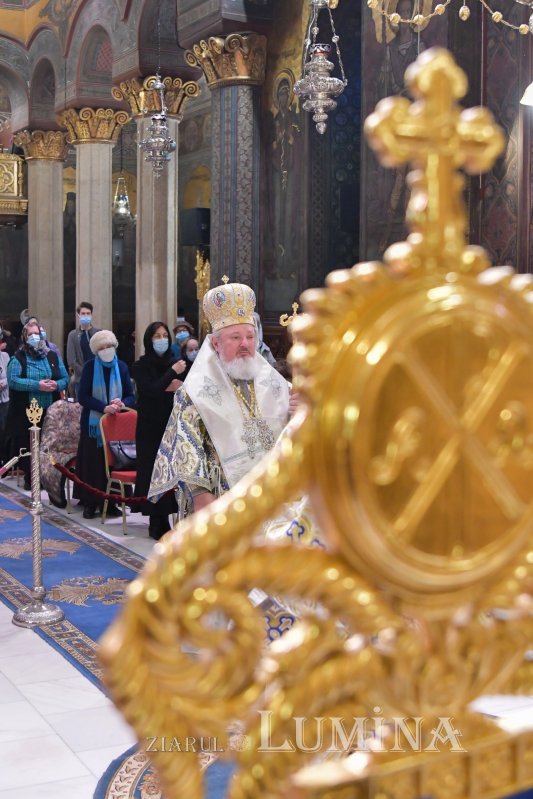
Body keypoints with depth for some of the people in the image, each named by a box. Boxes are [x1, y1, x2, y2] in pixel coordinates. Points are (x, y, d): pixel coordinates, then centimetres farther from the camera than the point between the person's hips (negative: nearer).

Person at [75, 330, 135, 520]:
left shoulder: (121, 367, 4)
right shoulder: (89, 367, -2)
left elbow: (130, 396, 5)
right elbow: (82, 396, -8)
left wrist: (122, 403, -18)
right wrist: (104, 407, -20)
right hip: (93, 423, -2)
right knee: (93, 462, -1)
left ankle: (110, 502, 7)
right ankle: (90, 503, 6)